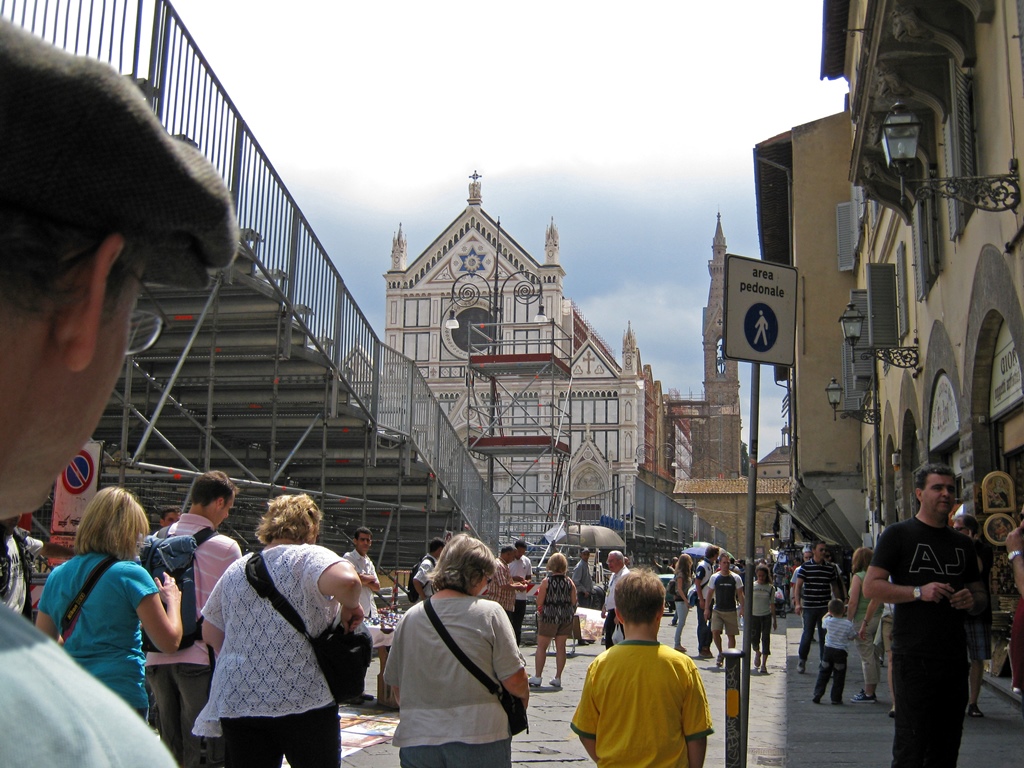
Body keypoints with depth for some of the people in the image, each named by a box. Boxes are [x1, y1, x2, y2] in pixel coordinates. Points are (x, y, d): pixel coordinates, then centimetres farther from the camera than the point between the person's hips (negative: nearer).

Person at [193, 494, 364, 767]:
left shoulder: (235, 570, 12)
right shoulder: (309, 557, -5)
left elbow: (211, 634, 17)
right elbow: (345, 581, -26)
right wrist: (351, 606, -8)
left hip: (236, 702, 5)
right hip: (303, 702, -5)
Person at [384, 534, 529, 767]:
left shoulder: (410, 617, 2)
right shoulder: (489, 612, -9)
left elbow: (397, 686, 8)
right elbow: (514, 681, -10)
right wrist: (524, 696, 11)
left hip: (416, 741, 3)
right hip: (479, 739, -3)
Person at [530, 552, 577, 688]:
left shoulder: (546, 581, -11)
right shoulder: (569, 582, -1)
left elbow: (539, 602, -10)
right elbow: (574, 602, 2)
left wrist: (539, 592, 8)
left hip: (549, 617, -3)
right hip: (566, 618, 4)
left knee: (541, 646, 7)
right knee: (561, 647, 9)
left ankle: (537, 677, 7)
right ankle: (558, 678, 11)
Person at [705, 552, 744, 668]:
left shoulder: (736, 578, 1)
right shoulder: (714, 578, 3)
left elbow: (740, 594, 3)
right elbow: (710, 594, 7)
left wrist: (742, 608, -6)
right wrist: (707, 608, 2)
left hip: (731, 611, 0)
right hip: (717, 610, 0)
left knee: (731, 635, 3)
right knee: (715, 632, -15)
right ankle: (721, 653, 7)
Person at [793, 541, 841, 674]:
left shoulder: (830, 567, 7)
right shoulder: (805, 566, -2)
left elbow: (835, 587, 14)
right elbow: (798, 585, -3)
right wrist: (797, 603, -12)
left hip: (826, 607, 2)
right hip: (809, 607, -2)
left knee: (825, 635, 4)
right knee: (807, 635, 3)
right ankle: (802, 660, 20)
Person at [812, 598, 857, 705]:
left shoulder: (828, 621, -8)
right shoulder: (848, 624, -13)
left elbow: (823, 620, 16)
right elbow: (852, 637, 0)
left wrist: (829, 613, 29)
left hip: (828, 650, 2)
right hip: (841, 652, -2)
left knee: (823, 674, 11)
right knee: (839, 676, 7)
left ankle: (817, 695, 10)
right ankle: (836, 698, 8)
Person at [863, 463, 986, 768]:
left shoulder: (963, 544, 18)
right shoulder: (898, 534, 1)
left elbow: (980, 595, 24)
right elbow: (871, 586, -6)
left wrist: (972, 600, 0)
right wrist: (920, 591, -17)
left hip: (954, 658, 6)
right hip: (914, 659, -5)